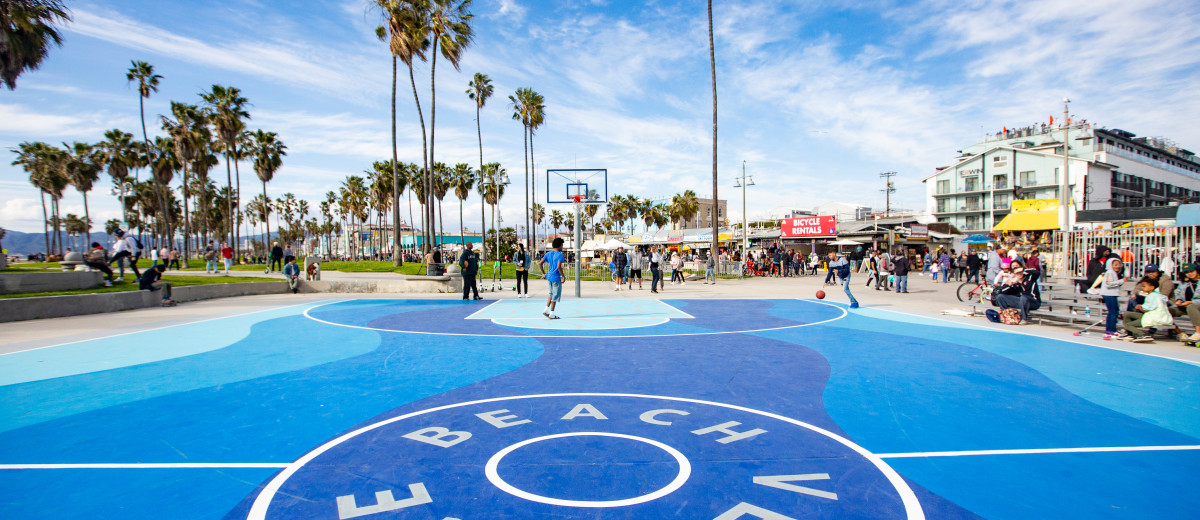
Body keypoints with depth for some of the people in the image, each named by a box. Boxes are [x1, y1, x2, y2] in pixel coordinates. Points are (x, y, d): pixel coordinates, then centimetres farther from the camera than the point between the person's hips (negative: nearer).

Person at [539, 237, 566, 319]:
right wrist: (563, 276, -14)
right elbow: (559, 267, -24)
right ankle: (551, 314, 6)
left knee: (551, 294, 22)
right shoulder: (560, 255, -13)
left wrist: (544, 273, 12)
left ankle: (546, 310, 16)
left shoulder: (548, 253, 8)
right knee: (555, 296, 2)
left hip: (549, 277, 7)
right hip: (556, 278, -7)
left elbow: (540, 263, 6)